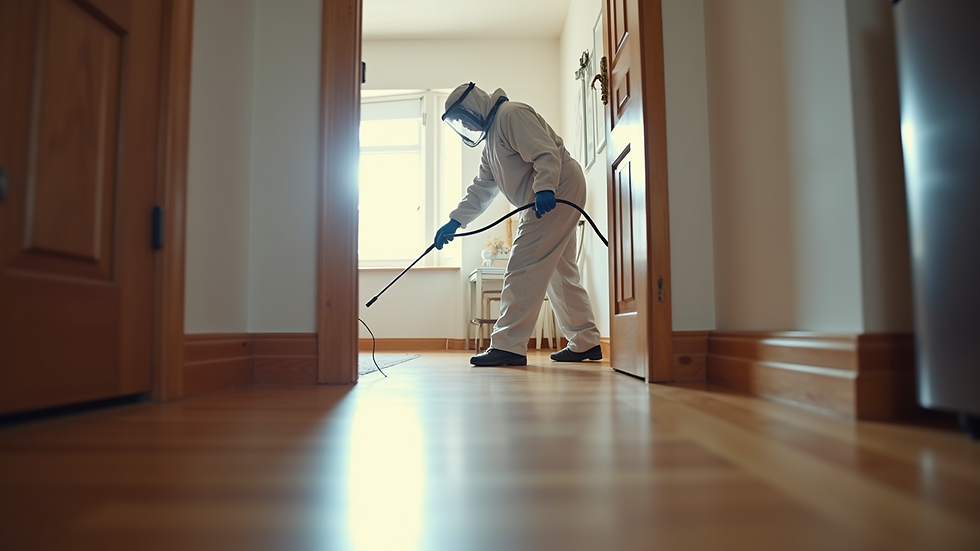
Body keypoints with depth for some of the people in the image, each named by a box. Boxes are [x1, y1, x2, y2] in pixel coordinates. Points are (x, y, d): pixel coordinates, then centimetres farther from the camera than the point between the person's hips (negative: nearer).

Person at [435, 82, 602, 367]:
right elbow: (480, 189, 23)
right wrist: (454, 222, 16)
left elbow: (546, 153, -20)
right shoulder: (491, 141, 24)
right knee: (559, 271, 13)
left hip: (558, 190, -11)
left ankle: (508, 345, -11)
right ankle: (585, 342, 20)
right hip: (548, 198, 11)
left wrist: (545, 189, -34)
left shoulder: (512, 114, -7)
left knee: (523, 268, -13)